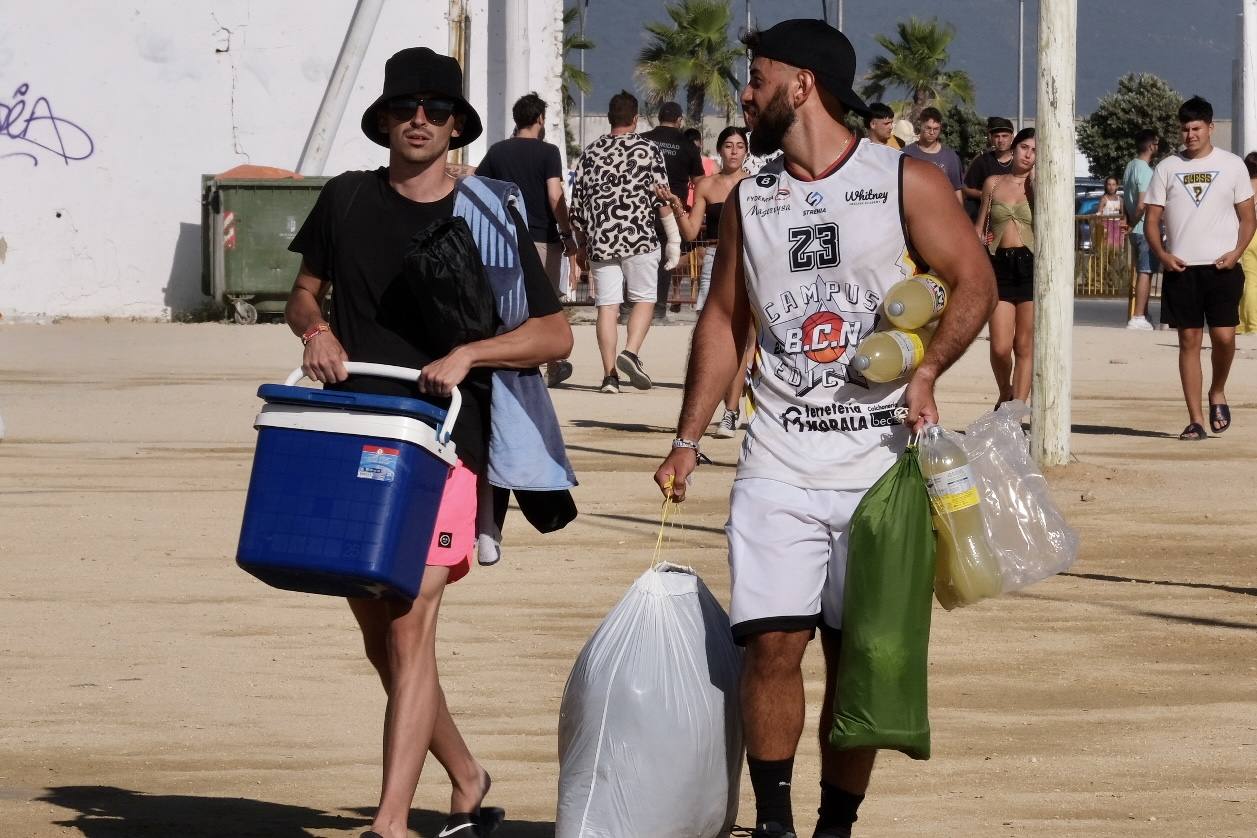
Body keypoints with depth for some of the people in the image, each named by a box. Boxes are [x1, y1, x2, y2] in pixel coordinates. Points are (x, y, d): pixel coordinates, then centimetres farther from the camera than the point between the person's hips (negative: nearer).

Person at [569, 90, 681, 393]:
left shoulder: (591, 152, 10)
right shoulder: (647, 149, 1)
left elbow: (577, 202, 12)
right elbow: (663, 198, -3)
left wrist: (581, 244, 22)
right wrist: (674, 240, 2)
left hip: (600, 240, 3)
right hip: (640, 237, -3)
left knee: (607, 305, 3)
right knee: (644, 299, 9)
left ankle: (609, 374, -2)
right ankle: (631, 352, -13)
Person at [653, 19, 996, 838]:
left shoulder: (906, 181, -1)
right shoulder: (751, 199, 12)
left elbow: (975, 282, -2)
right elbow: (724, 320, 16)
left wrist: (927, 371, -18)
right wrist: (688, 440, 10)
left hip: (881, 459, -3)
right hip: (779, 463, 3)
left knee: (858, 653, 2)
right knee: (772, 642, -8)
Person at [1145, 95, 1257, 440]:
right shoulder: (1167, 168, 9)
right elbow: (1152, 219, 9)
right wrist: (1162, 254, -8)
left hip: (1222, 268, -1)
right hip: (1181, 269, 1)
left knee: (1224, 336, -10)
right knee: (1189, 340, 0)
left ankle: (1217, 393, 19)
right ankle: (1195, 420, 3)